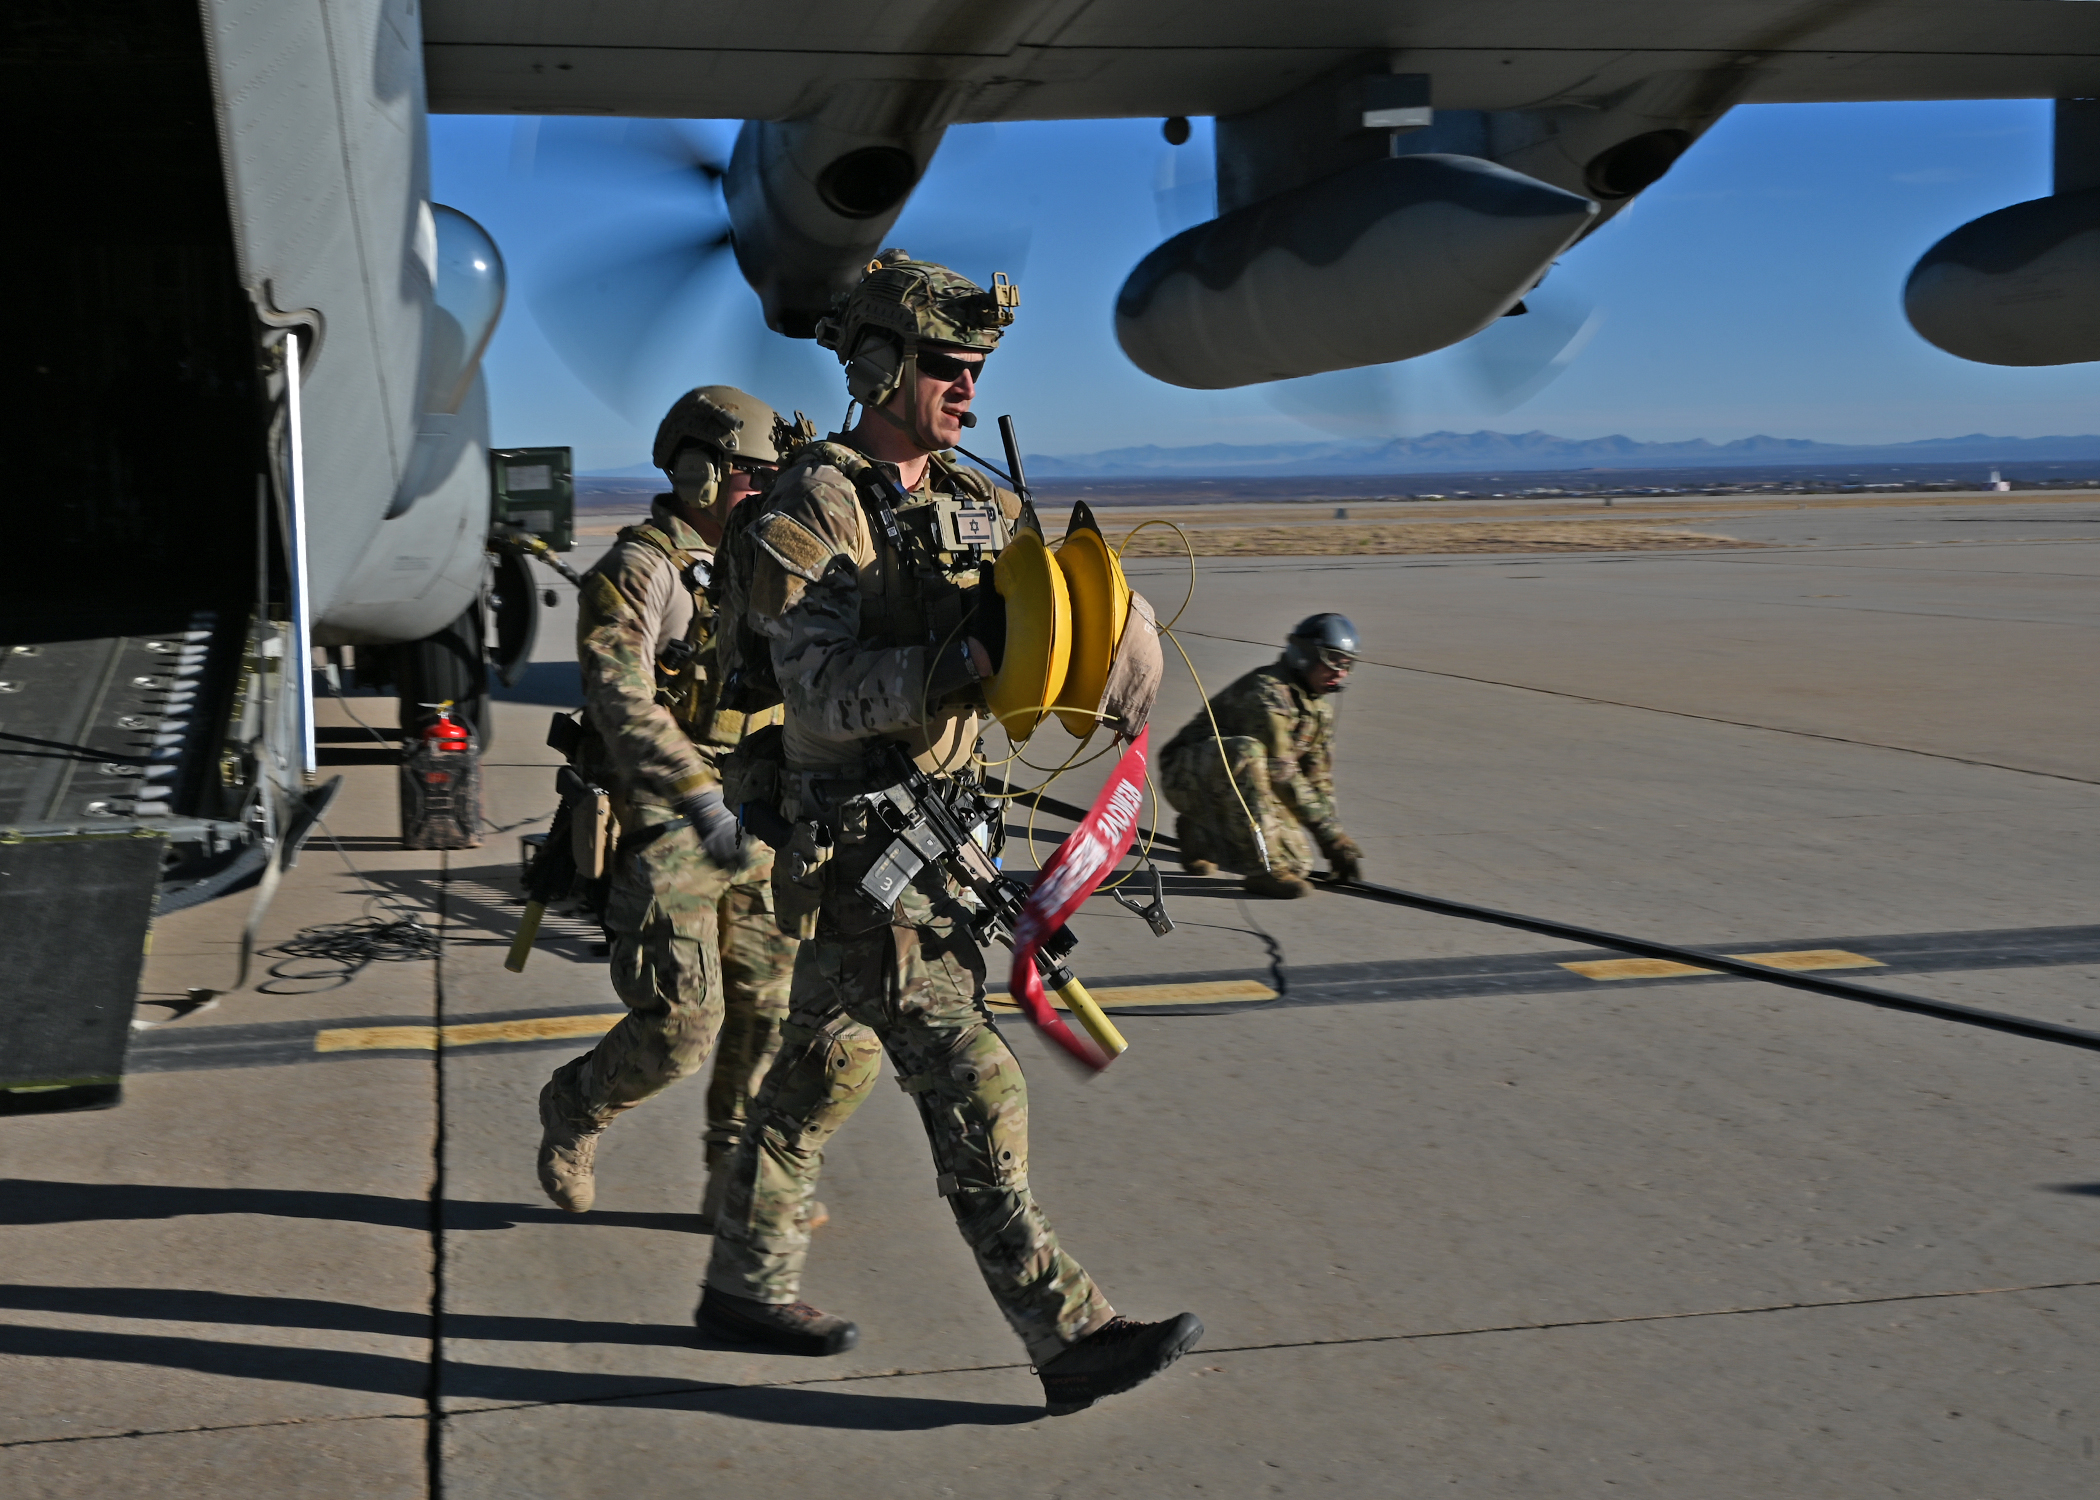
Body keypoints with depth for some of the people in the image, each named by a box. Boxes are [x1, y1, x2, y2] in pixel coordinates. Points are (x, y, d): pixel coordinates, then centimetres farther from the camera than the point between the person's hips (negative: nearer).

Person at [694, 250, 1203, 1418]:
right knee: (974, 1090, -8)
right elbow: (826, 689, -20)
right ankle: (1071, 1337, -4)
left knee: (829, 1068, 18)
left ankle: (747, 1283, 32)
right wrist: (965, 656, -32)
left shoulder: (981, 504, 11)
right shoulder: (810, 513, -12)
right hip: (862, 848, -8)